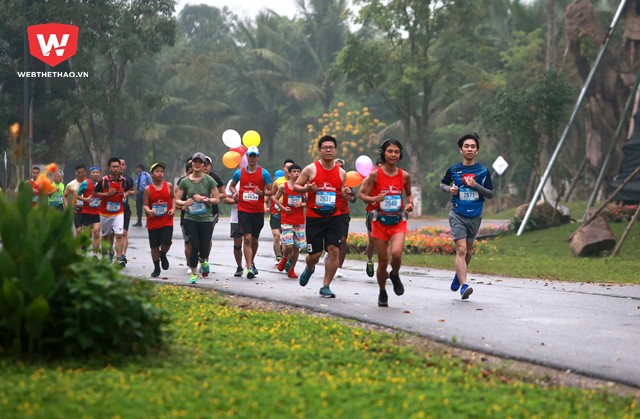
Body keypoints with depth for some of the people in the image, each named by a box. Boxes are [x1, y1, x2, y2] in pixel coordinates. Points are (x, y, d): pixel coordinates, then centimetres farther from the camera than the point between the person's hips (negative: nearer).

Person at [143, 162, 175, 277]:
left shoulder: (168, 186, 3)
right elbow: (145, 205, 0)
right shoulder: (148, 189, -1)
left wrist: (173, 208, 2)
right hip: (153, 222, 0)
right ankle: (156, 268, 21)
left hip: (167, 221, 0)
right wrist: (149, 210, -21)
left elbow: (173, 198, 18)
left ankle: (163, 255, 18)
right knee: (154, 246, 5)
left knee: (166, 242, -17)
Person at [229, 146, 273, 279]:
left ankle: (251, 262, 36)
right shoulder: (240, 173, 5)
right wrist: (235, 192, 1)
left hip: (258, 211, 1)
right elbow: (232, 185, 22)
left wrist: (262, 193, -17)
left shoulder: (264, 173, 1)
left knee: (254, 240, 12)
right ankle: (249, 268, -14)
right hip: (243, 210, -1)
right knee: (247, 238, -12)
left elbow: (271, 191, 3)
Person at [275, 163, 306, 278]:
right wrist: (283, 208, -5)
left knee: (297, 247, 5)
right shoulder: (283, 187, -3)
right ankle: (284, 259, 19)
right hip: (287, 220, -2)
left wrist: (302, 204, -11)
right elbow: (276, 198, 9)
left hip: (300, 221, 2)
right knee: (289, 246, -14)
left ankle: (291, 270, 20)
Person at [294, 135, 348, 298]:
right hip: (314, 217, -2)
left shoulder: (341, 173, 6)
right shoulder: (311, 169, -3)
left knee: (334, 250, -11)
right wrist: (307, 189, -17)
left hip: (333, 217, 2)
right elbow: (296, 186, 3)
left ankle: (326, 286, 0)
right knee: (314, 255, 0)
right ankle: (309, 269, 38)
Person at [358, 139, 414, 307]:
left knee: (396, 253, -23)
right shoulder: (375, 174, -6)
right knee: (383, 261, 2)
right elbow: (362, 194, -3)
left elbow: (409, 194, 19)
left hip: (398, 222, 1)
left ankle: (395, 275, 11)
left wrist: (410, 203, -2)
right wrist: (374, 199, -23)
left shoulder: (404, 176, 2)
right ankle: (382, 293, 25)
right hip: (380, 221, -1)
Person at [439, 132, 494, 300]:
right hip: (458, 215, -2)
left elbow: (490, 194, 2)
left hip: (475, 216, 2)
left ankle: (458, 276, 42)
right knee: (461, 250, -16)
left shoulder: (483, 171, 1)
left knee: (468, 251, 15)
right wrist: (449, 189, -5)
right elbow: (442, 184, 18)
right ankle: (463, 286, -22)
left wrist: (476, 186, -15)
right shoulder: (454, 170, 2)